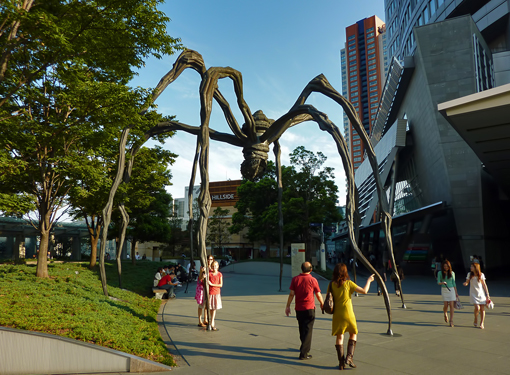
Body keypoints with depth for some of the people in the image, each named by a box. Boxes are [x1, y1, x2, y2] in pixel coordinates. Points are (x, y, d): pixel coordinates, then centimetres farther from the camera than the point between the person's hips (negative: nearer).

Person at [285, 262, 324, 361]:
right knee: (308, 330, 0)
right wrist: (322, 304, 17)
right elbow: (318, 295, 0)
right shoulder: (313, 280, -8)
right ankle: (304, 353, -4)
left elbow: (291, 294, -4)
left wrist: (288, 306, 4)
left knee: (302, 330, 19)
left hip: (299, 308, 3)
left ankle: (304, 347, 35)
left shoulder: (295, 279, -2)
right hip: (309, 308, -3)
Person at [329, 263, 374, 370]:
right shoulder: (348, 283, -11)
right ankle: (349, 357, 6)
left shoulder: (331, 285, -3)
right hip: (348, 314, -2)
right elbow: (364, 291, -8)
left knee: (339, 337, 11)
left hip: (337, 314, 2)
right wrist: (369, 280, 5)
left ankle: (341, 362, 12)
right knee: (353, 334, 18)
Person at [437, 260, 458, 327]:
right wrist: (442, 282, -29)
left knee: (451, 305, -7)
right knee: (445, 305, -1)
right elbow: (438, 282, -6)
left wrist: (456, 292, 9)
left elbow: (453, 283, 10)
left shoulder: (452, 273, 4)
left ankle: (451, 321, -3)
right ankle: (445, 314, 33)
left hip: (451, 289, 1)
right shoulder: (440, 273, 0)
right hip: (444, 290, -1)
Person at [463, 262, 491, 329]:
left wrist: (487, 295, 3)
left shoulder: (481, 275, -2)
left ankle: (482, 323, 14)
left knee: (482, 309, -1)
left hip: (481, 294, 1)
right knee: (477, 308, -15)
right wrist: (465, 283, -19)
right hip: (473, 294, -1)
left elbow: (484, 285, 4)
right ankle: (476, 319, 13)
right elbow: (467, 282, 5)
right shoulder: (469, 274, 0)